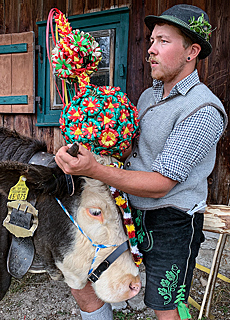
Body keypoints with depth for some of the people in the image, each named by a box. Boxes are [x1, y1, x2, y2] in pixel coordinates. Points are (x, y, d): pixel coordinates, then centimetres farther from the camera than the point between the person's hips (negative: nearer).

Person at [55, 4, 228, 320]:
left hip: (171, 225, -6)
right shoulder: (148, 95, 8)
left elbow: (160, 184, -23)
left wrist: (95, 170, -32)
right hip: (128, 213, 7)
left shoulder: (204, 110, -18)